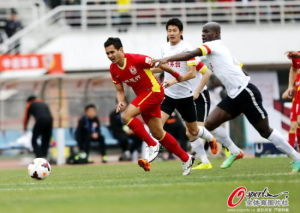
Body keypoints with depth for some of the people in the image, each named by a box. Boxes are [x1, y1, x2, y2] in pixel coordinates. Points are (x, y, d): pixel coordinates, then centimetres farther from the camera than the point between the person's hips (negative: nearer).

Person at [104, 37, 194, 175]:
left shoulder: (136, 59, -21)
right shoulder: (113, 69, 0)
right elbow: (119, 90, 9)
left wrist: (176, 75, 2)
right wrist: (121, 102, -13)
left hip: (154, 91, -8)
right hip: (142, 95, 8)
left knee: (126, 116, -22)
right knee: (158, 133, 8)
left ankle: (152, 145, -14)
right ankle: (186, 159, 20)